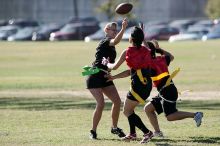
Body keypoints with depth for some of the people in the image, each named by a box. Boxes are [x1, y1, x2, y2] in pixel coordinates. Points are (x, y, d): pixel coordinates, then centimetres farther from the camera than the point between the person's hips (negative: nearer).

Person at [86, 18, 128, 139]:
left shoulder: (111, 46, 13)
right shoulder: (105, 42, -13)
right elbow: (115, 41, -37)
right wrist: (123, 29, -50)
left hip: (105, 77, 9)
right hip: (95, 78, -9)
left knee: (117, 101, 2)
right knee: (101, 104, -18)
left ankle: (114, 128, 17)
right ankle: (93, 131, -6)